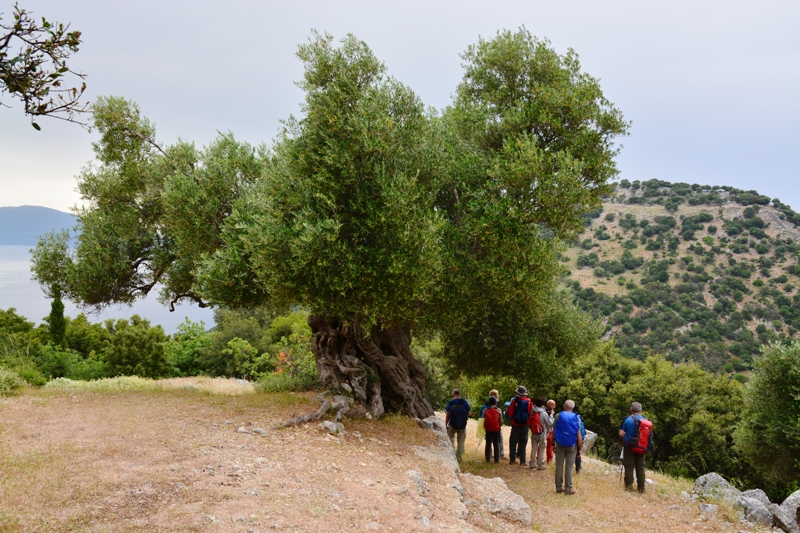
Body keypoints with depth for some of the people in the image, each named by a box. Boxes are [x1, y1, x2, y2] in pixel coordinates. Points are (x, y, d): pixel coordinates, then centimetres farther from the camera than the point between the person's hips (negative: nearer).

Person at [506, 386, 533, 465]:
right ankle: (522, 460, 7)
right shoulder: (529, 402, -5)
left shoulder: (515, 401, -10)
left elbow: (510, 413, -7)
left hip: (515, 425, -1)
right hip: (525, 425, 1)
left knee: (513, 442, 8)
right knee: (523, 443, 8)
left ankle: (512, 459, 9)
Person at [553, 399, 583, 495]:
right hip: (572, 446, -1)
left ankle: (559, 487, 14)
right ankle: (568, 488, 6)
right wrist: (580, 448, -1)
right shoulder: (576, 418, -6)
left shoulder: (558, 416, -4)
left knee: (559, 465, 8)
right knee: (569, 466, 4)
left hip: (560, 444, 1)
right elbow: (579, 435, -8)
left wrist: (553, 443, 6)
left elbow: (554, 431, -3)